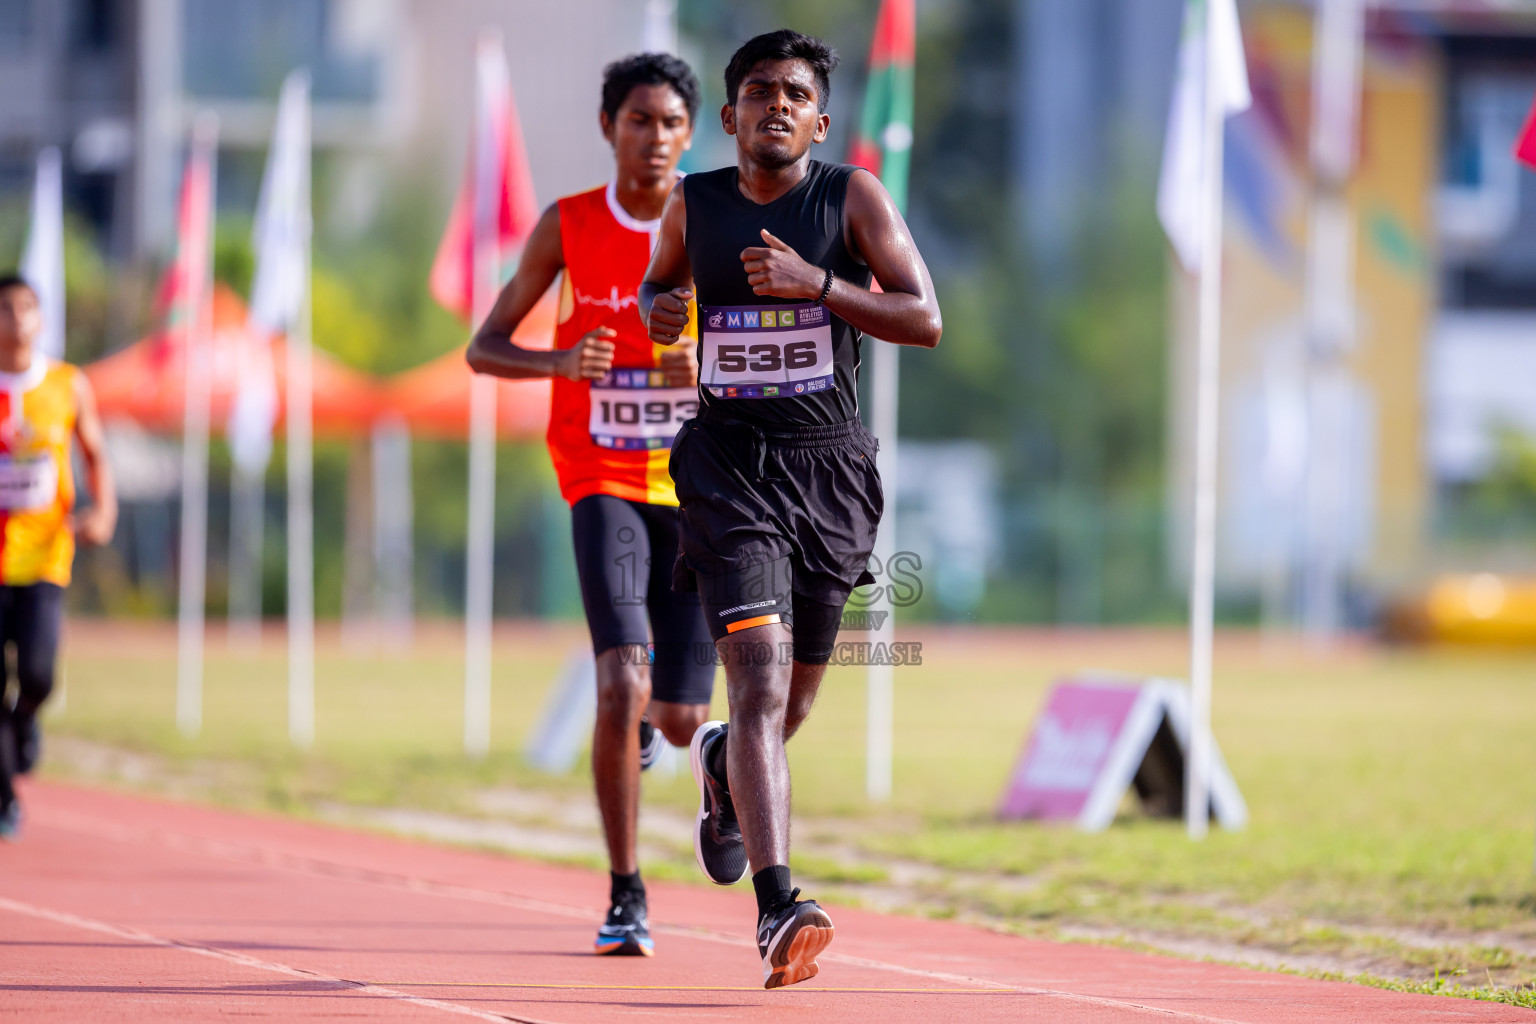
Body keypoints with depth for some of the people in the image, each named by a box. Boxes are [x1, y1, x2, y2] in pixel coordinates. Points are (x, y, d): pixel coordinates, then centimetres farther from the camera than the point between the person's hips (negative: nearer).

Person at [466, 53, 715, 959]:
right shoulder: (569, 227, -1)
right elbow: (484, 348, 3)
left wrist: (712, 368, -19)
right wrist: (558, 362, -18)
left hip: (697, 485, 1)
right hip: (603, 480, -1)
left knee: (681, 721, 3)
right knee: (621, 686, -21)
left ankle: (655, 716, 44)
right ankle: (626, 898, -11)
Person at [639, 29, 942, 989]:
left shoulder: (853, 197, -3)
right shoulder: (693, 205, 3)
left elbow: (925, 320, -9)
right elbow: (662, 280, 24)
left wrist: (816, 284, -21)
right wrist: (660, 308, -1)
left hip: (830, 468, 1)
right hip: (730, 466, -1)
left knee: (791, 698, 15)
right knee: (759, 679, -19)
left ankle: (723, 765, 53)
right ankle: (779, 910, -25)